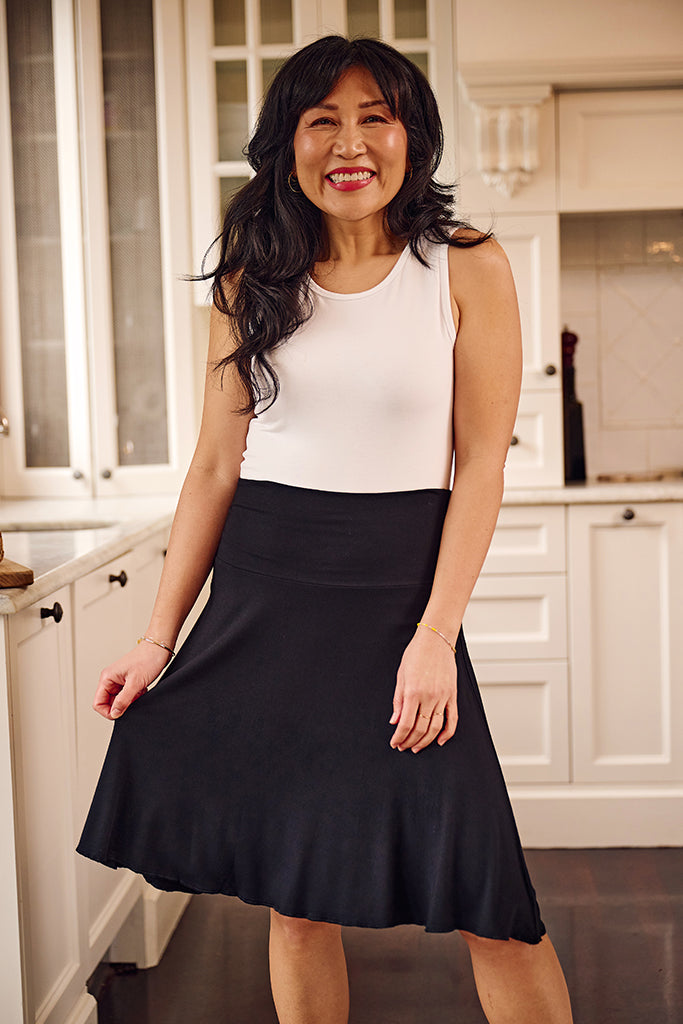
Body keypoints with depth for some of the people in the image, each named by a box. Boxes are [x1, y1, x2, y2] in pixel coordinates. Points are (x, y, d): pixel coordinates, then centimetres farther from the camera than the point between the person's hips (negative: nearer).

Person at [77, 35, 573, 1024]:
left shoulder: (467, 268, -1)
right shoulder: (251, 281, 7)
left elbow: (481, 467, -3)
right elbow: (216, 467, 8)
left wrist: (435, 637, -12)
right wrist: (161, 638, 4)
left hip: (399, 592, -2)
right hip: (261, 599, 3)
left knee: (486, 901, -2)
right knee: (293, 897, 9)